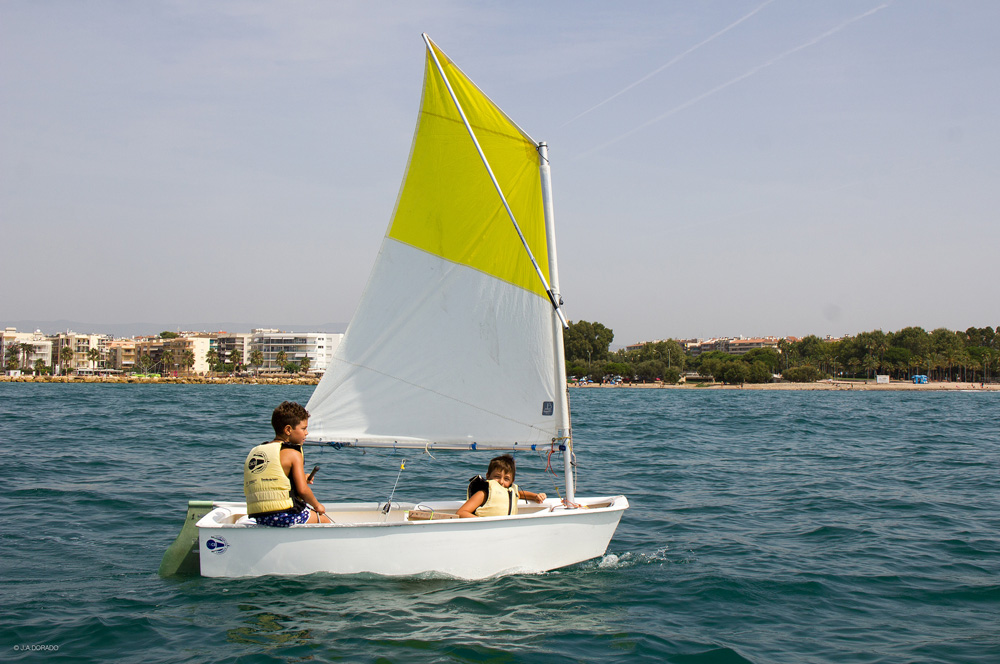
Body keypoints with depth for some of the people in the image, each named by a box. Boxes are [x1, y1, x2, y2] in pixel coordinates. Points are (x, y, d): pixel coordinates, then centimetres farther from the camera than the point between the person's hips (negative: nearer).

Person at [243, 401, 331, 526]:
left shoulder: (254, 452, 15)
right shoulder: (293, 454, -6)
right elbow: (303, 490, -11)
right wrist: (317, 505, 9)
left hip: (259, 519, 7)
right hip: (285, 516, -7)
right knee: (324, 519, 18)